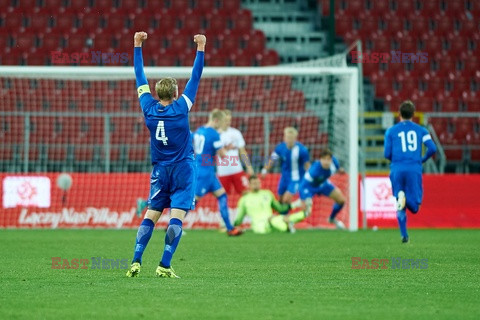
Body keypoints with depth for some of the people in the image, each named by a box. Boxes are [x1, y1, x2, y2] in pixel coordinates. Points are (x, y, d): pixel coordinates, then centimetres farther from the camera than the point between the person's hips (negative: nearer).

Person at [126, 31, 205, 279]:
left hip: (160, 171, 4)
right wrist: (200, 49, -2)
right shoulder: (180, 108, -10)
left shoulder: (149, 109, -2)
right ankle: (164, 266, -18)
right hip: (183, 168, -4)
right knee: (177, 216, -8)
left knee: (151, 215, 6)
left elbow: (140, 78, 6)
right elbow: (195, 78, -6)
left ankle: (136, 261, -6)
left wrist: (137, 46, 13)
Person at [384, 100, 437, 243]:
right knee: (414, 207, 0)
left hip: (397, 170, 0)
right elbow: (432, 148, -1)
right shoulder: (420, 130, 11)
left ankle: (404, 235, -7)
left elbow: (387, 154, 3)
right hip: (414, 169, 0)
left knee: (400, 208, 10)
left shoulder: (391, 131, 9)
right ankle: (406, 198, -34)